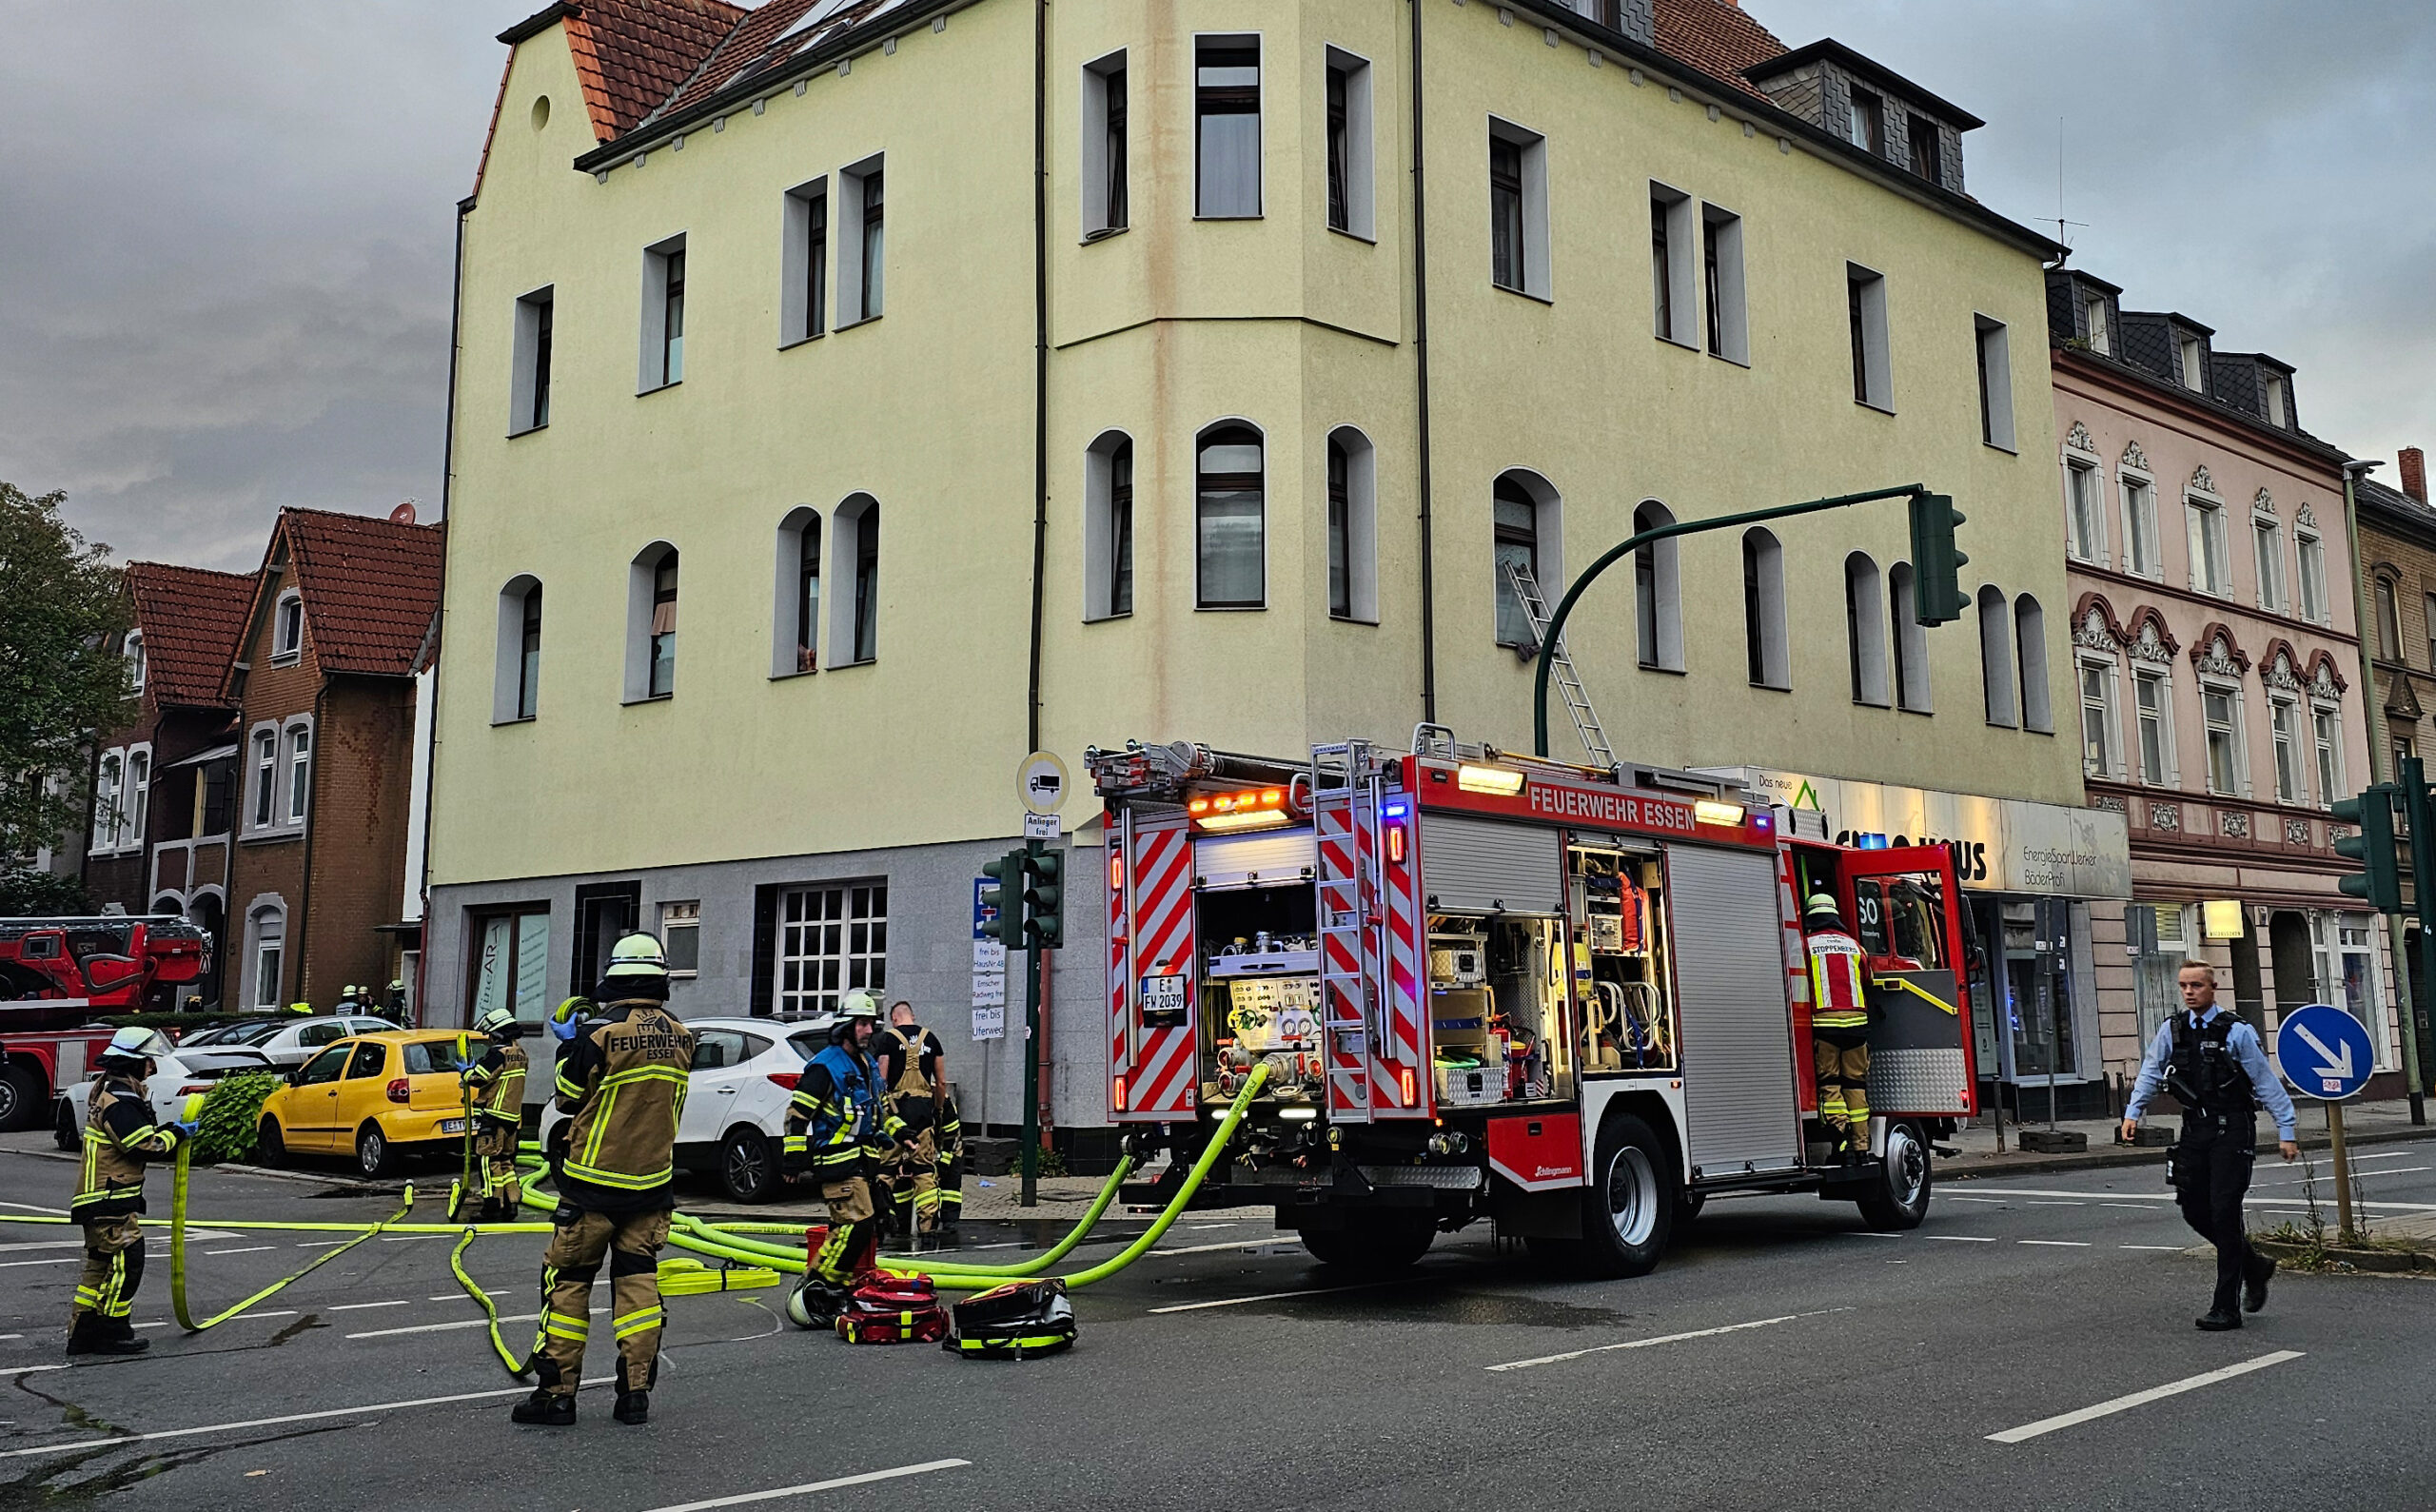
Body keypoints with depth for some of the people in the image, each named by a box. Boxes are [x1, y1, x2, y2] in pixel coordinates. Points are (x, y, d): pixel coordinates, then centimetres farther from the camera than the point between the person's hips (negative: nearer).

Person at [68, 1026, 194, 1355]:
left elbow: (141, 1137, 19)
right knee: (125, 1261, -8)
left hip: (100, 1201, 11)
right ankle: (112, 1331, -3)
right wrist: (177, 1133, -9)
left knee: (100, 1266, 14)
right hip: (110, 1202, -11)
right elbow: (146, 1146, -22)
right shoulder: (119, 1103, -19)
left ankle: (83, 1334, 18)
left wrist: (172, 1132, 6)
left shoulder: (114, 1095, 17)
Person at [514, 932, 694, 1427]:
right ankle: (635, 1393, 8)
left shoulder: (598, 1035, -16)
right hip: (652, 1182, 4)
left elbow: (569, 1098, -4)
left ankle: (557, 1392, 8)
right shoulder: (681, 1038, 0)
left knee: (567, 1280, 6)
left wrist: (569, 1047, 11)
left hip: (593, 1182, -4)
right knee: (637, 1281, 9)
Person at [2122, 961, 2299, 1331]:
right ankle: (2253, 1266, 30)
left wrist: (2285, 1132, -3)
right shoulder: (2171, 1031, 7)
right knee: (2194, 1210, 5)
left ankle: (2226, 1308, 0)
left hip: (2232, 1129, -5)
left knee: (2224, 1212, -7)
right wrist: (2133, 1112, -1)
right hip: (2194, 1129, 5)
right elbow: (2150, 1073, 11)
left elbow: (2267, 1083, -2)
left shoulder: (2237, 1032, -5)